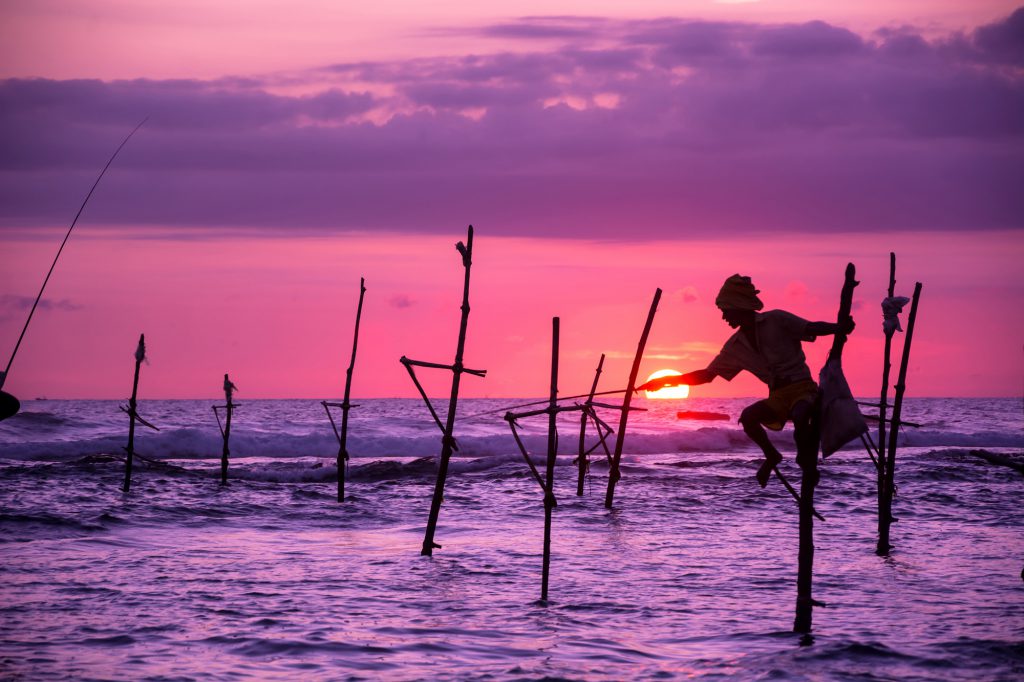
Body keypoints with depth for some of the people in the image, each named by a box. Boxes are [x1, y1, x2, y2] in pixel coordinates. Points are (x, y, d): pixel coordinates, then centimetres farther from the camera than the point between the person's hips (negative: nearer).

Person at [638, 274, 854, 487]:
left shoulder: (776, 321, -6)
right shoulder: (735, 346, 10)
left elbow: (813, 328, -15)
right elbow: (706, 375, 16)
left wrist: (839, 328, -35)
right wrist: (667, 381, 10)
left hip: (803, 388, -5)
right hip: (778, 397, 5)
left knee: (800, 416, -38)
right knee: (748, 416, -25)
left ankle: (807, 463, -12)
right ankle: (771, 456, 0)